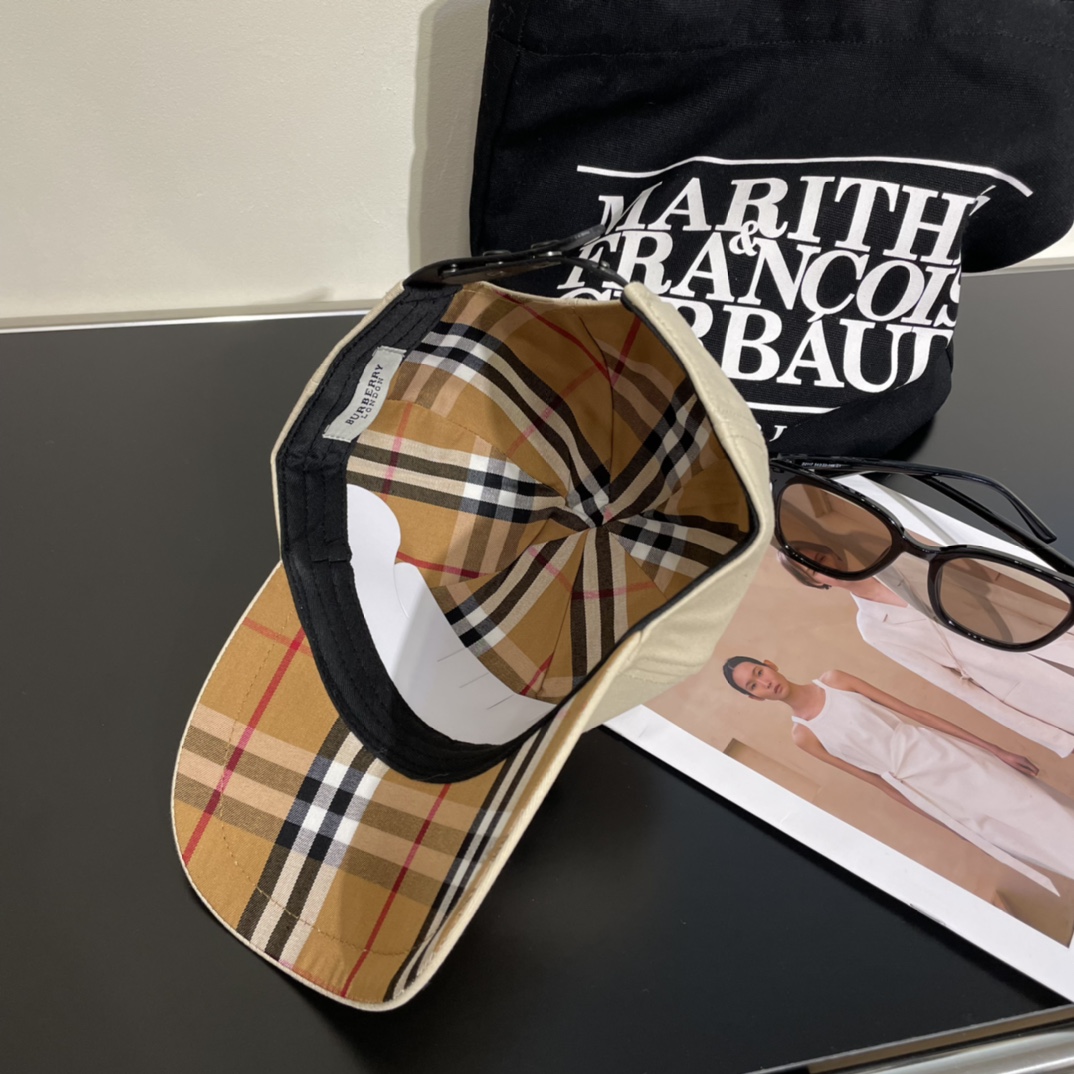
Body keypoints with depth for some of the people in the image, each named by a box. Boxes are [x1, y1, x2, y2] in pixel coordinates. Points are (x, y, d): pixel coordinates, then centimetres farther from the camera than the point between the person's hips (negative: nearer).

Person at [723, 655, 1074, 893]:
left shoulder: (833, 680, -2)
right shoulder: (802, 735, -4)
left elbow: (910, 711, -1)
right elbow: (873, 779, 1)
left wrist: (994, 749, -1)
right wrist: (949, 823, 2)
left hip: (937, 752, 2)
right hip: (923, 786, -2)